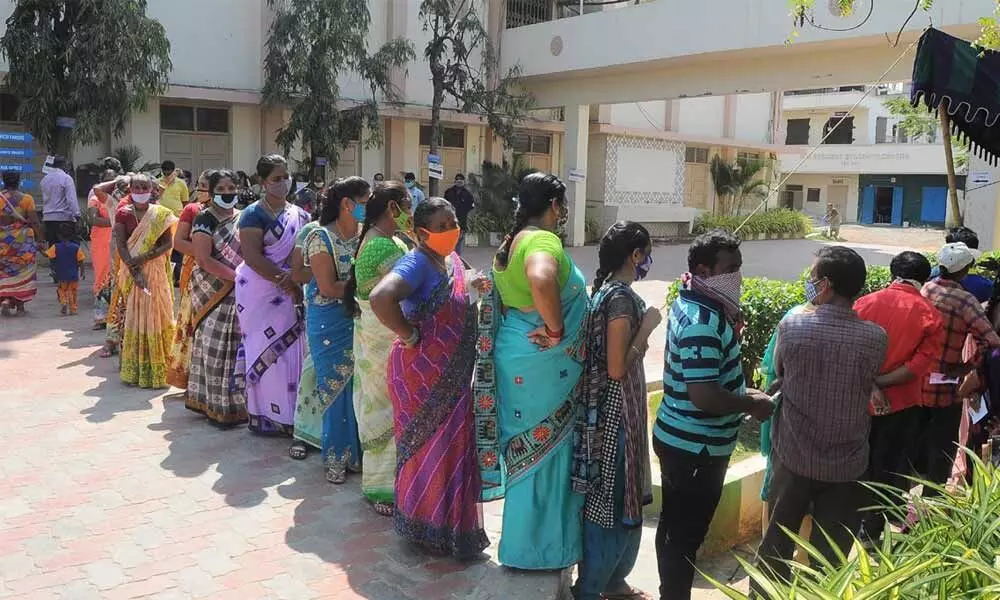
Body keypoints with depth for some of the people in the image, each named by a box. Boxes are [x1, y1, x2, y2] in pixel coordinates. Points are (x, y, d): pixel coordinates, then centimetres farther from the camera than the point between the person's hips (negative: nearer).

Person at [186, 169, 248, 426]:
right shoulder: (204, 219, -5)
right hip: (213, 291, -5)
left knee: (238, 344, 8)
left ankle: (237, 399, 19)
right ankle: (217, 405, 5)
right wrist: (236, 277, -19)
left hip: (240, 292, 5)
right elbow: (204, 259, -14)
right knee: (214, 345, -3)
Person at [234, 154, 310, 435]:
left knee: (290, 349, 7)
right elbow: (252, 256, -17)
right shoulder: (254, 214, -7)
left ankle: (289, 414, 16)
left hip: (289, 292, 6)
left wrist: (293, 278, -14)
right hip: (259, 291, -5)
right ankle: (264, 414, 8)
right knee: (265, 350, -1)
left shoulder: (300, 215, 12)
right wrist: (285, 281, -20)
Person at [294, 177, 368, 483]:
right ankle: (336, 456, 20)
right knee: (335, 387, 4)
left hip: (360, 320, 5)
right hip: (330, 324, -4)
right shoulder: (321, 238, -10)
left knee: (358, 386, 7)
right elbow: (328, 288, -16)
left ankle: (356, 451, 22)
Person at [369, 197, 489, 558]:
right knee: (430, 449, 4)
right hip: (422, 375, -9)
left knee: (453, 448, 18)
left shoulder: (453, 260, 8)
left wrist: (478, 286, 7)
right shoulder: (417, 263, -19)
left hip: (454, 376, 9)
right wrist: (409, 335, -25)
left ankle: (452, 523, 36)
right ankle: (429, 530, 21)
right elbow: (380, 298, -38)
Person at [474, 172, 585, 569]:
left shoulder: (510, 243, 11)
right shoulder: (543, 239, -18)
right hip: (543, 362, -9)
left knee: (527, 449, 20)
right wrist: (557, 331, -28)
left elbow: (501, 299, 21)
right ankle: (534, 550, 18)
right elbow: (541, 280, -41)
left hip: (515, 353, 9)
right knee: (544, 450, 4)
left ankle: (524, 538, 35)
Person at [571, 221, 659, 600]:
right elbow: (617, 367, -24)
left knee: (623, 497, 19)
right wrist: (647, 327, -17)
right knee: (612, 502, 2)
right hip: (615, 412, -10)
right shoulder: (622, 297, -20)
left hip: (612, 409, 10)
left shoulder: (608, 290, 8)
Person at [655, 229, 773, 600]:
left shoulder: (695, 305, 6)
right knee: (686, 535, 5)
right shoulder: (703, 322, -26)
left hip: (680, 439, 10)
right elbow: (703, 395, -31)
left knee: (674, 527, 22)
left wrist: (743, 393, 6)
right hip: (695, 447, -10)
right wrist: (752, 404, -16)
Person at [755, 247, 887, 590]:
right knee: (831, 554, 13)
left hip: (793, 457, 0)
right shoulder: (876, 338, -13)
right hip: (846, 465, 0)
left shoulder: (791, 327, -15)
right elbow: (867, 385, 5)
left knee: (777, 543, 18)